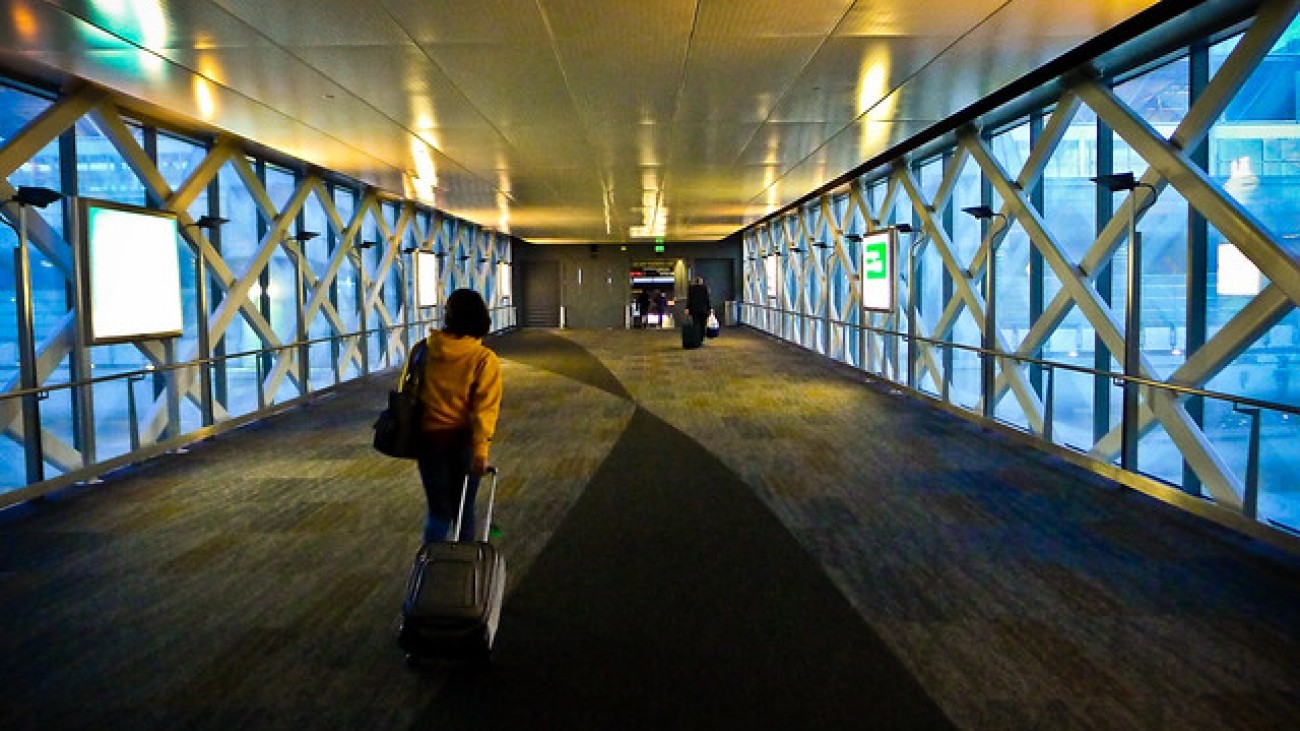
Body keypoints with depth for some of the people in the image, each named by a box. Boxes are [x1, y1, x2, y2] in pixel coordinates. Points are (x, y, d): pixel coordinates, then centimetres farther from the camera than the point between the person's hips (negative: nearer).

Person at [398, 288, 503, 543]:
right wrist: (481, 448, -20)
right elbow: (485, 408, -18)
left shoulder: (425, 349, -3)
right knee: (463, 510, 14)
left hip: (429, 438, 2)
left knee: (438, 510, 11)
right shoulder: (484, 359, -11)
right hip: (463, 440, -2)